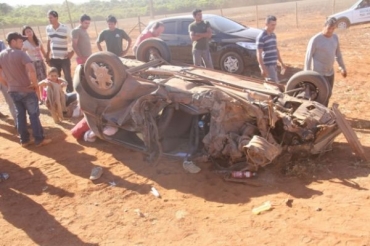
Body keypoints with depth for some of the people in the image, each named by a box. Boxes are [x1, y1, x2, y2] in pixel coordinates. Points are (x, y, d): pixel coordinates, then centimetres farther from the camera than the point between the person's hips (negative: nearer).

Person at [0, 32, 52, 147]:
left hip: (12, 91, 6)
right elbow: (31, 70, -29)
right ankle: (39, 139, 7)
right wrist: (35, 84, -16)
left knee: (20, 115, 14)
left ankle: (24, 140, 20)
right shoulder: (20, 53, -16)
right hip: (26, 90, -6)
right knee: (34, 115, 3)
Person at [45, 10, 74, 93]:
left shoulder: (65, 28, -10)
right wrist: (47, 56, 12)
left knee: (68, 77, 1)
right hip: (54, 58, 4)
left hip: (64, 58, -4)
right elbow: (49, 42, 14)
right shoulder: (48, 29, 4)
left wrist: (72, 52, -11)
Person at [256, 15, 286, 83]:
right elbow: (259, 54, -15)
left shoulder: (273, 35, 12)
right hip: (267, 65, -8)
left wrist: (281, 63, 21)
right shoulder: (261, 37, -13)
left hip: (274, 65, 8)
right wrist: (263, 68, -20)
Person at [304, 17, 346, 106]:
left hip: (330, 72, 7)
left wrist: (342, 67, 18)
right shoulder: (315, 39, -16)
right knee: (327, 93, -13)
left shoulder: (335, 37, 4)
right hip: (319, 73, -7)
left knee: (327, 94, 11)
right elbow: (308, 56, -14)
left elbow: (338, 53, 16)